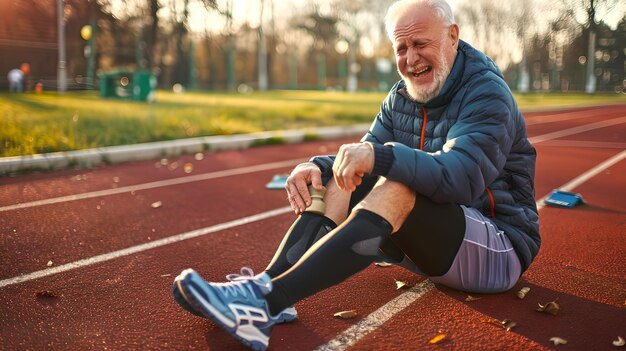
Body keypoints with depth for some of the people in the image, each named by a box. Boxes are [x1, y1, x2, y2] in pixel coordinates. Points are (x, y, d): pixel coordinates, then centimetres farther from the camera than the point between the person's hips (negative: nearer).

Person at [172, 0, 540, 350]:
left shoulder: (487, 94, -14)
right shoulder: (401, 97, 8)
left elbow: (461, 176, -31)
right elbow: (366, 158, 4)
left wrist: (382, 156, -44)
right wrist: (318, 166, -17)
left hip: (501, 249, -7)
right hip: (429, 241, 7)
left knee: (398, 189, -34)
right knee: (346, 172, -10)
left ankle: (270, 300, -43)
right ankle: (269, 282, -27)